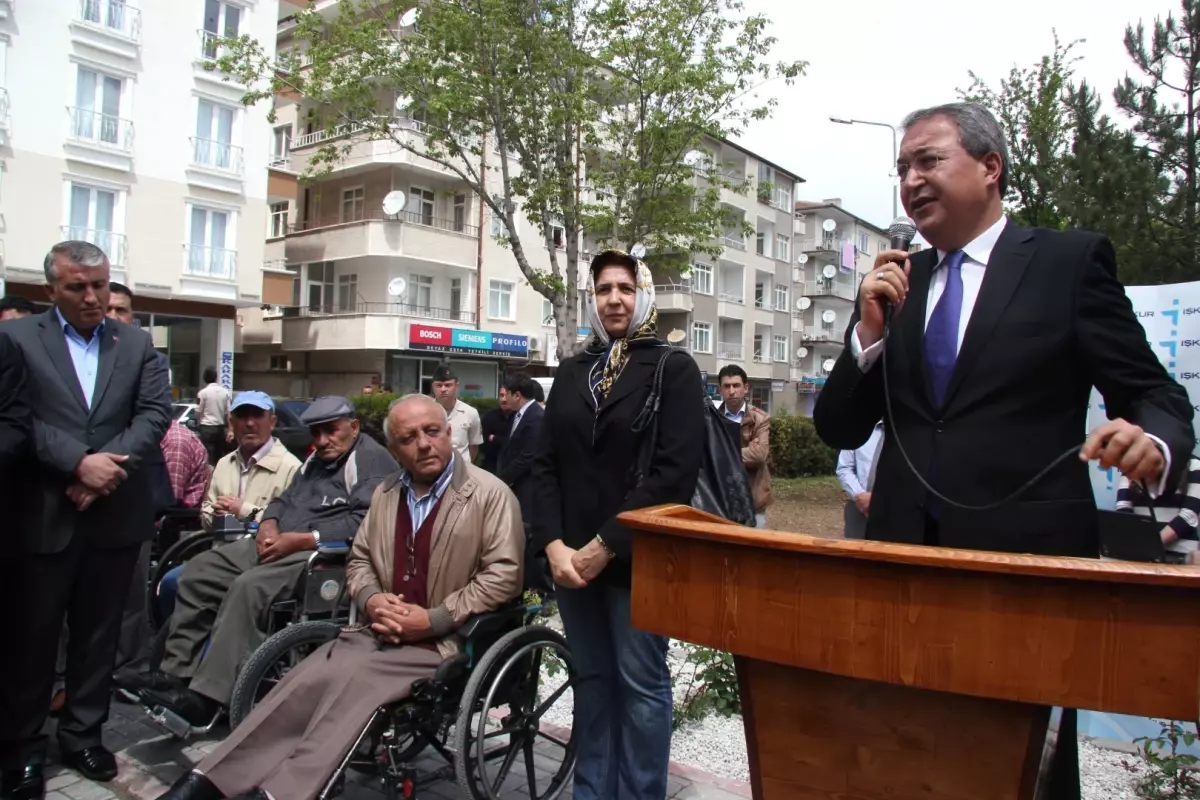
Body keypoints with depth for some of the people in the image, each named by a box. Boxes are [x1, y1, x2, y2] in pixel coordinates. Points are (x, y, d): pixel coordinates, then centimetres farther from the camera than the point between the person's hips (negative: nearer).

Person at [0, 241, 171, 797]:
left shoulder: (136, 343, 9)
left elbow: (155, 414, -1)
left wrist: (109, 467, -14)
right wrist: (79, 462, -20)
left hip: (115, 516, 2)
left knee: (98, 634, 12)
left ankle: (83, 735, 26)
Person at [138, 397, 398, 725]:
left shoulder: (372, 461, -7)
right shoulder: (316, 460, 25)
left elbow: (363, 522, -19)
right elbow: (285, 499, 25)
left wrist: (300, 540, -19)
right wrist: (269, 524, 1)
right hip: (278, 544, 10)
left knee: (249, 587, -30)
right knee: (198, 570, 0)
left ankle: (205, 698, -24)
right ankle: (177, 673, 1)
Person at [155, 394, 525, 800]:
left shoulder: (491, 494, -6)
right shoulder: (385, 493, 13)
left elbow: (504, 576, -12)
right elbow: (359, 559, 19)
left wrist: (432, 620, -17)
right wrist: (371, 600, -4)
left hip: (444, 642, -5)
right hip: (381, 631, 5)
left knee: (352, 679, -28)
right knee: (304, 680, -19)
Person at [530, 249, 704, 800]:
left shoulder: (674, 369, -3)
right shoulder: (571, 371, 12)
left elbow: (675, 472, -13)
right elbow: (546, 464, 8)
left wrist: (606, 545, -16)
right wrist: (553, 544, -6)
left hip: (636, 558, -4)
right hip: (570, 557, 5)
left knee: (640, 683, 4)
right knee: (591, 680, 14)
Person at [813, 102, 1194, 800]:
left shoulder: (1072, 260, 1)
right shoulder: (893, 285, 11)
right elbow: (841, 430, 8)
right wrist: (869, 331, -7)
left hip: (1028, 556, -3)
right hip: (906, 554, 4)